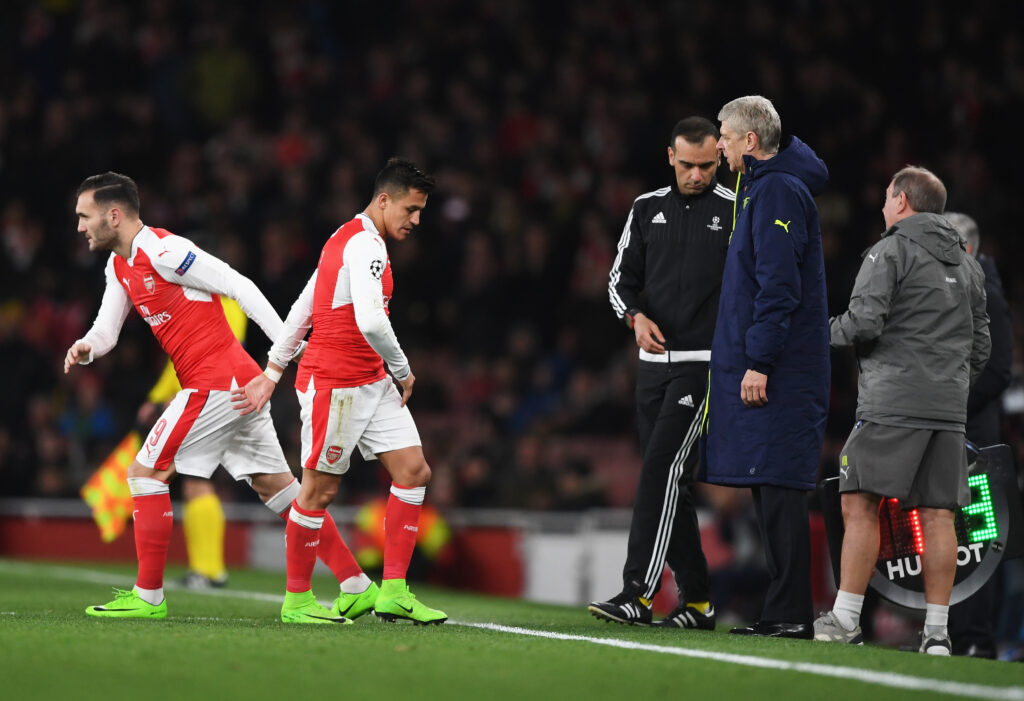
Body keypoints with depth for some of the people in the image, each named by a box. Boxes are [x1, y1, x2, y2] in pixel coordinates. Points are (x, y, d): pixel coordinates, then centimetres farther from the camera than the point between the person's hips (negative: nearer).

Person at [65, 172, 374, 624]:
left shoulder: (163, 251, -14)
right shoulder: (119, 266, 15)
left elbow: (238, 286, -15)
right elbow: (105, 331, 15)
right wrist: (85, 348, -10)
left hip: (216, 382, -10)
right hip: (239, 382, 10)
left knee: (146, 473, -5)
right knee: (276, 487, 9)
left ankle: (148, 597, 1)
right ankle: (356, 587, 8)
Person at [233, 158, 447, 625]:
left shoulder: (347, 239, 17)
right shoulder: (366, 244, -15)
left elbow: (301, 308, 20)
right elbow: (369, 322, -28)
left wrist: (272, 372, 20)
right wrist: (403, 372, -12)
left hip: (372, 385, 10)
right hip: (334, 384, -10)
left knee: (413, 471, 1)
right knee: (320, 489, 0)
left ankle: (393, 591, 1)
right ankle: (295, 599, 11)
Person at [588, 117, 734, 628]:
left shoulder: (737, 213, -2)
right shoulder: (648, 209, 11)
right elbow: (620, 277, 14)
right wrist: (636, 316, -6)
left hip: (704, 362, -6)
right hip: (654, 361, 6)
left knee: (662, 470, -17)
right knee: (670, 485, 7)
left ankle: (638, 594, -21)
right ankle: (696, 600, 14)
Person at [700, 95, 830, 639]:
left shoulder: (777, 192, -12)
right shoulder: (761, 187, 19)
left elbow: (779, 286, -19)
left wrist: (759, 361, -22)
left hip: (775, 372, -10)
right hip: (757, 366, 10)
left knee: (777, 487, -10)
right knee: (769, 489, 10)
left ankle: (790, 613, -10)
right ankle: (782, 612, 13)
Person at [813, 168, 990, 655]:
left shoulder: (890, 252, -3)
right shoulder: (968, 266, 19)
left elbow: (864, 322, -13)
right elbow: (981, 347, 19)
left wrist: (825, 332, 5)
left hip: (892, 404, -6)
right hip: (950, 410, 6)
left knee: (861, 505, -4)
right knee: (937, 515, 3)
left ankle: (845, 620, -7)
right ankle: (937, 632, -1)